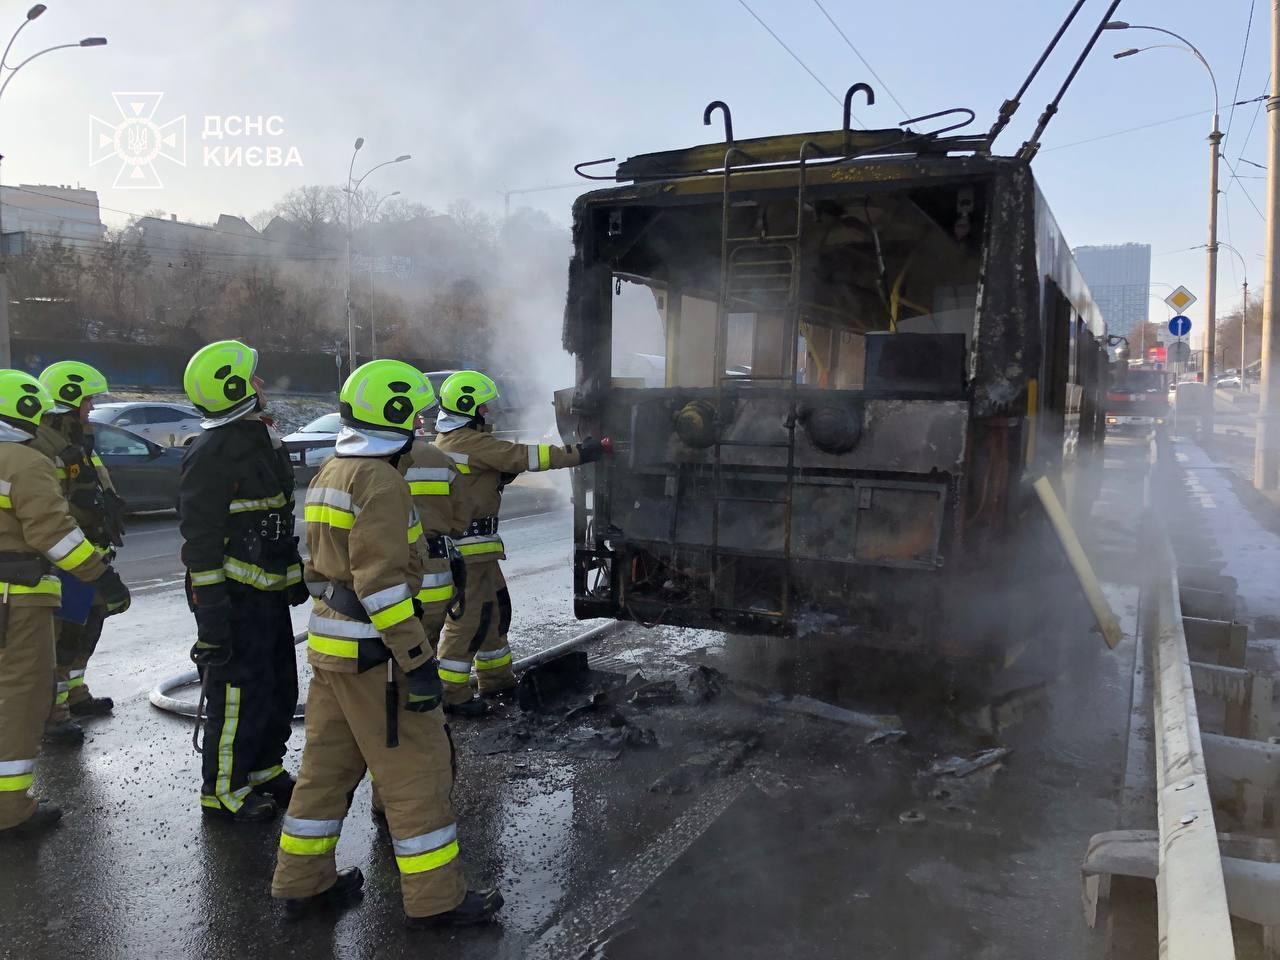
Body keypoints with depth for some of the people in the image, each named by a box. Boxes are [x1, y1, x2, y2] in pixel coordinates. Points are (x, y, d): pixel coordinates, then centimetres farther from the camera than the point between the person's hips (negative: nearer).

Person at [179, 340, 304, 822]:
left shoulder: (261, 439, 14)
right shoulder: (212, 453, -17)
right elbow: (200, 538, -19)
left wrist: (295, 575, 23)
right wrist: (211, 610, -21)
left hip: (268, 592, 10)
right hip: (235, 596, -10)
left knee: (280, 688, 18)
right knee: (240, 695, -1)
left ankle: (264, 770, 33)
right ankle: (224, 790, 14)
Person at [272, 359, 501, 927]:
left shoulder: (331, 474, 14)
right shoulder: (379, 481, -17)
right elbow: (382, 582, -23)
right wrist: (418, 660, -21)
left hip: (331, 641, 10)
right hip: (373, 652, -10)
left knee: (328, 763, 18)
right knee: (416, 770, 0)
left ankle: (303, 881, 29)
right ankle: (434, 897, 10)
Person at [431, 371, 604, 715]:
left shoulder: (449, 439, 15)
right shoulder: (471, 441, -17)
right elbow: (525, 456, -19)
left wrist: (504, 474, 1)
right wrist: (579, 453, -16)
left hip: (475, 544, 10)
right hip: (467, 545, -10)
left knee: (495, 606, 18)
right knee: (470, 616, -6)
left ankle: (496, 677, 29)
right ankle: (451, 694, 1)